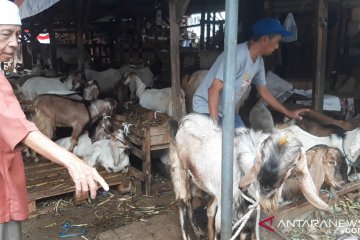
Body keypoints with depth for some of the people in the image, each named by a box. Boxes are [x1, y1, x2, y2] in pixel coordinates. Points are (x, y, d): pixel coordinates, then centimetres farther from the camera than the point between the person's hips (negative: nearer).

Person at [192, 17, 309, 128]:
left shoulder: (259, 61, 0)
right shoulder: (237, 55, -28)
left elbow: (263, 91, 13)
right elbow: (214, 89, -30)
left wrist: (288, 113, 17)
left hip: (227, 110, 9)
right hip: (206, 109, -9)